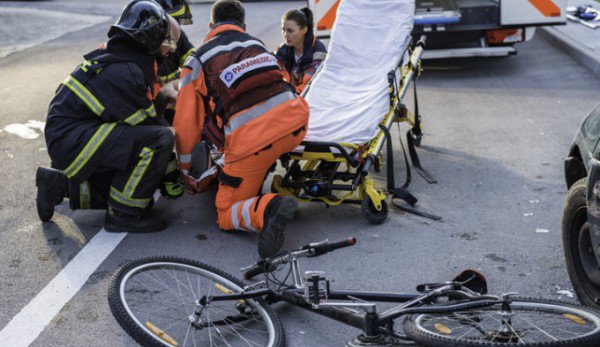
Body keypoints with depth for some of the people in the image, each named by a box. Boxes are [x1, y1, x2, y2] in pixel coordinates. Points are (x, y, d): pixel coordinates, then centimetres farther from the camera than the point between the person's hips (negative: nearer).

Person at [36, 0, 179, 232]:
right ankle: (123, 215, -12)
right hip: (72, 142, -11)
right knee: (160, 140, -23)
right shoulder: (125, 72, -21)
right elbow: (146, 125, -15)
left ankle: (60, 185, 17)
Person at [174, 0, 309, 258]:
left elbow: (186, 123, 10)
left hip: (251, 140, -5)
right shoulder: (257, 44, 25)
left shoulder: (197, 60, 12)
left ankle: (269, 208, -21)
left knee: (226, 215, 9)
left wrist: (184, 171, 23)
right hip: (295, 125, 5)